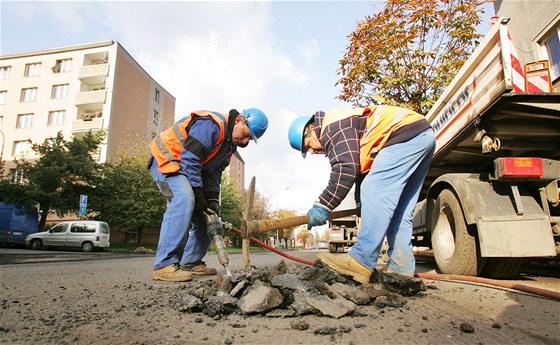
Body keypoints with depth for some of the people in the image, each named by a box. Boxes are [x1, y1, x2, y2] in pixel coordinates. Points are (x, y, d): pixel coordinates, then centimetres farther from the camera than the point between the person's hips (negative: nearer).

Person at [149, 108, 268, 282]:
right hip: (165, 160, -10)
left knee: (207, 215, 2)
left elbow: (214, 173, 5)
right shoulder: (211, 125, -25)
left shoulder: (230, 143, 7)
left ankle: (191, 262, 10)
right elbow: (189, 160, -29)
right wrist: (198, 194, -25)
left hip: (188, 169, 10)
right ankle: (165, 265, -29)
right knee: (184, 200, -32)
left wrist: (212, 199, -8)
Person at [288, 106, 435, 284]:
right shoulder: (346, 127, 22)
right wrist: (361, 203, 26)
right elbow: (361, 168, 26)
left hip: (406, 133, -11)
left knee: (375, 193, -19)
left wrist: (322, 206, -16)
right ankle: (401, 268, 8)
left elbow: (345, 170, -20)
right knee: (398, 211, 8)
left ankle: (361, 263, -22)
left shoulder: (333, 126, -10)